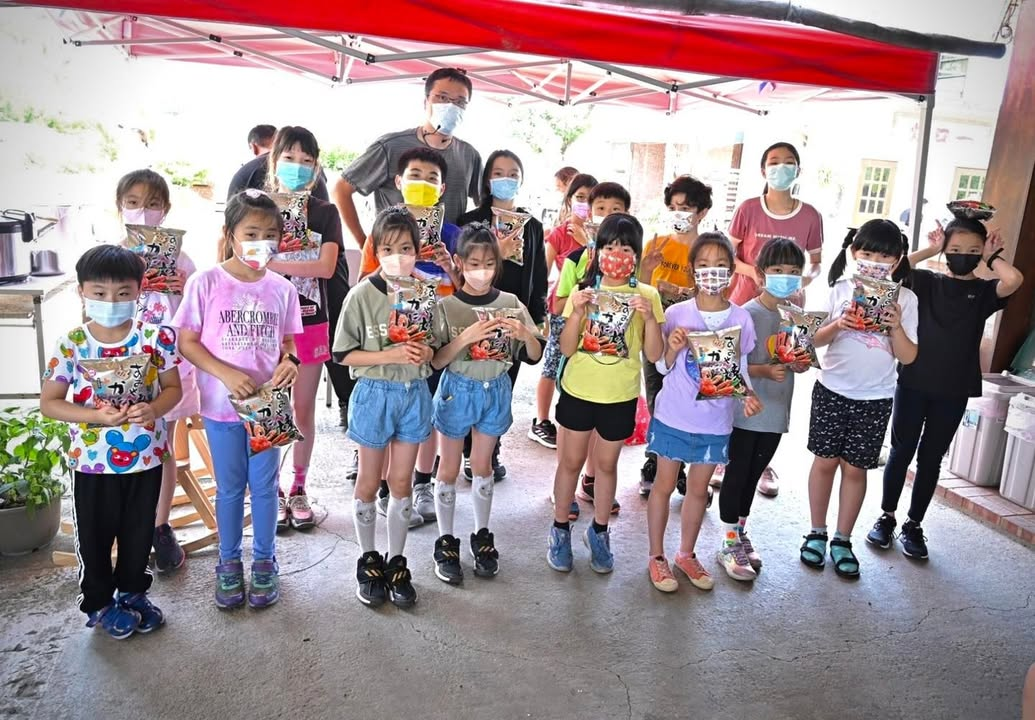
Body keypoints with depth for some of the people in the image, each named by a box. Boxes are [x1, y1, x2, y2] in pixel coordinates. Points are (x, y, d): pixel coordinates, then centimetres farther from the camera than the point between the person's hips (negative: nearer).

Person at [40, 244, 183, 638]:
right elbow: (49, 402, -8)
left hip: (145, 457, 1)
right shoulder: (71, 344, -11)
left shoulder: (156, 337, -9)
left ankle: (133, 592, 41)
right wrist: (97, 416, -23)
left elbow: (173, 388, -2)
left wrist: (154, 409, -24)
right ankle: (99, 603, 35)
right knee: (95, 537, 15)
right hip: (92, 461, -1)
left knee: (139, 532, 18)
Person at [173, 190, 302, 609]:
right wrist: (226, 373, -20)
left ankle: (264, 562, 29)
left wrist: (290, 362, -17)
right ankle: (229, 563, 31)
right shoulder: (206, 284, -9)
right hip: (221, 406, -1)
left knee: (264, 485, 12)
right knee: (229, 488, 13)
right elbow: (186, 342, -6)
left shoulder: (282, 289, -2)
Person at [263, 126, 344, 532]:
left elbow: (326, 267, -11)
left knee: (304, 409, 10)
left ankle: (298, 489, 24)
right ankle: (273, 491, 19)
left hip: (311, 321, 1)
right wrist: (301, 265, -17)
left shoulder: (325, 214, 3)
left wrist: (273, 263, -15)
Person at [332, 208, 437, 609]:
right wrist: (390, 355, -22)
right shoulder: (363, 294, -10)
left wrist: (426, 353, -15)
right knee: (369, 482, 11)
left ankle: (396, 562, 26)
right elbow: (344, 353, -11)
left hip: (415, 393, 3)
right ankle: (368, 560, 29)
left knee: (402, 482, 12)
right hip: (375, 394, -2)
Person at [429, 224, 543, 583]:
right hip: (457, 390, -2)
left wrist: (524, 334, -22)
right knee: (449, 469, 9)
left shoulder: (510, 303, -4)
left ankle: (482, 536, 30)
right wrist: (465, 337, -27)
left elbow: (535, 356, -2)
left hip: (495, 391, 2)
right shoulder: (446, 306, -10)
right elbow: (435, 360, -13)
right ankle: (446, 541, 23)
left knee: (482, 467, 15)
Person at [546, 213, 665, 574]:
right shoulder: (583, 292, -5)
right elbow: (566, 348, -10)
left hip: (621, 397, 0)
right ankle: (560, 529, 29)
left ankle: (599, 531, 33)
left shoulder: (647, 295, -4)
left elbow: (653, 354, -8)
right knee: (571, 461, 11)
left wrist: (649, 317, -23)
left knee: (607, 464, 14)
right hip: (578, 391, 0)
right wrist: (577, 312, -24)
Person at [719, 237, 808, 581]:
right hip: (746, 411, -6)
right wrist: (765, 371, -28)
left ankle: (740, 532, 33)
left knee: (753, 475, 18)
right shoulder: (748, 314, -14)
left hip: (776, 412, 6)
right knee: (737, 474, 5)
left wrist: (801, 364, -4)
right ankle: (729, 543, 16)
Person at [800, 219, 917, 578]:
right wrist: (837, 325, -17)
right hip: (832, 390, 0)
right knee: (825, 461, 8)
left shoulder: (905, 299, -2)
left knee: (855, 468, 7)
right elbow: (816, 339, 2)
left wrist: (896, 326, -19)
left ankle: (842, 540, 22)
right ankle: (817, 533, 24)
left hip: (875, 398, 0)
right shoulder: (842, 289, -1)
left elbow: (908, 356, -3)